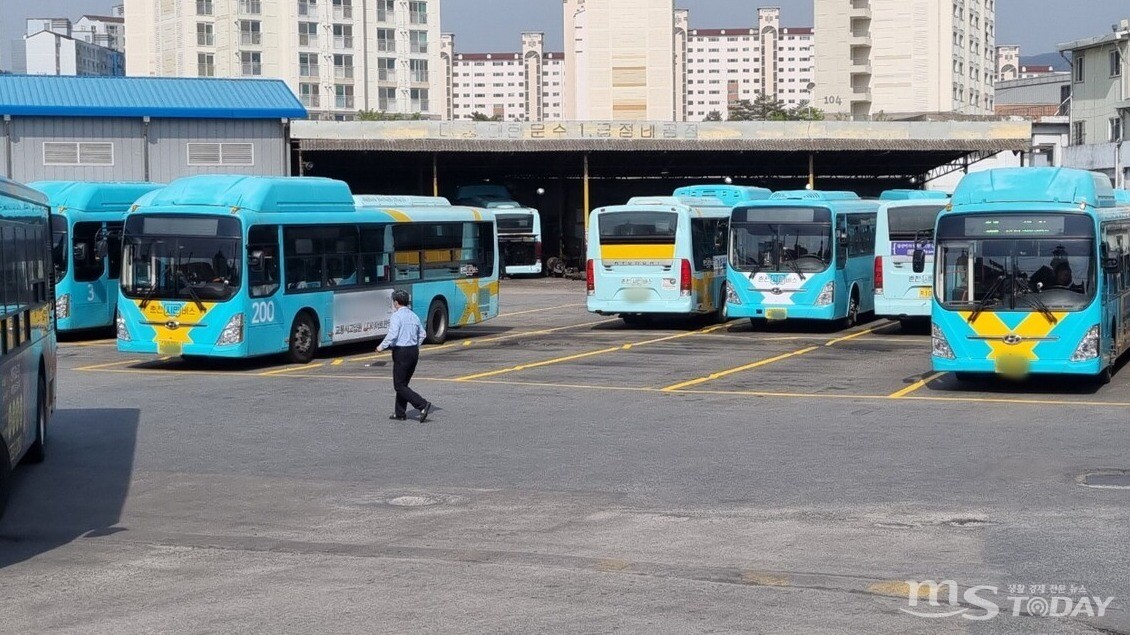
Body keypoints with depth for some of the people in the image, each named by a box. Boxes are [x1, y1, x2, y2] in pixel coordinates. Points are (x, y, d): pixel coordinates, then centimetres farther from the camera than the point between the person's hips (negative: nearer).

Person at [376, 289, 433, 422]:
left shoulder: (396, 316, -13)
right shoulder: (413, 316, 10)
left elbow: (392, 335, -23)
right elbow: (422, 334, 18)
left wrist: (382, 346, -10)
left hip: (401, 352, -8)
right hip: (414, 351, 8)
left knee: (399, 386, -3)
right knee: (403, 383, 18)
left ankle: (423, 405, -17)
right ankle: (400, 413, 21)